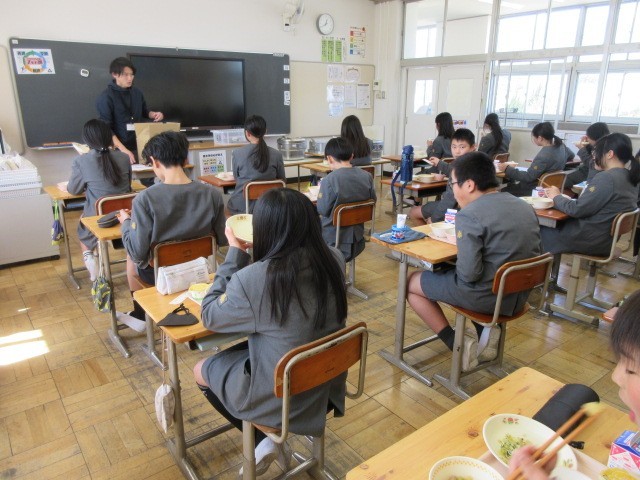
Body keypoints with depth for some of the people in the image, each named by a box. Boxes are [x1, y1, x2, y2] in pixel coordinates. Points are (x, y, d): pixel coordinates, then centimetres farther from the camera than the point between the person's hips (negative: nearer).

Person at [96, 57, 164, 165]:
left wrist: (154, 114, -1)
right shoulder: (106, 97, -11)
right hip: (119, 149, -5)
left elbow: (144, 112, 22)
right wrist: (123, 149, -25)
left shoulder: (137, 92, 5)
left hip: (139, 146, 5)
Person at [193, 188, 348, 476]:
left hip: (279, 395, -5)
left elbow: (210, 316, -8)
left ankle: (260, 441, 15)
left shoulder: (251, 279, -29)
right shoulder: (335, 260, -12)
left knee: (201, 370, 21)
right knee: (241, 349, 28)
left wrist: (235, 252, -7)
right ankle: (263, 440, 25)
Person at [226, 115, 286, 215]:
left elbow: (236, 178, 7)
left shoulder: (237, 153, -10)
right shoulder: (276, 154, -7)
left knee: (228, 205, 28)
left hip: (243, 206, -2)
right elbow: (283, 181, 6)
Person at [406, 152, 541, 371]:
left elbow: (468, 274, -26)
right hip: (520, 295, 8)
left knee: (412, 281, 11)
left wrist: (455, 265, -4)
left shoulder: (469, 215, -20)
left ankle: (457, 344, 3)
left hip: (486, 296, -8)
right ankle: (487, 329, 15)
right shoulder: (524, 206, 4)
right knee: (453, 273, 33)